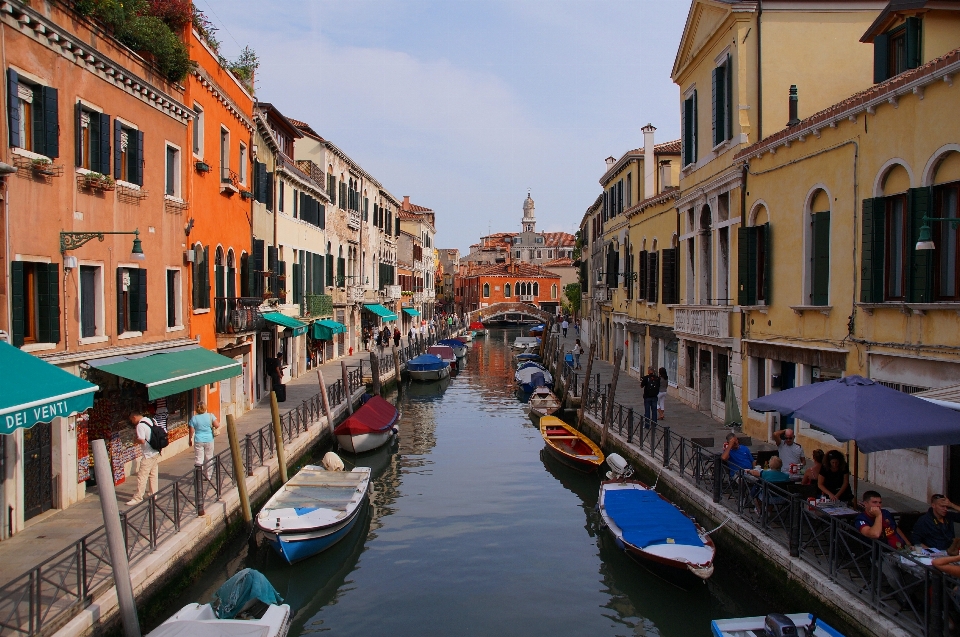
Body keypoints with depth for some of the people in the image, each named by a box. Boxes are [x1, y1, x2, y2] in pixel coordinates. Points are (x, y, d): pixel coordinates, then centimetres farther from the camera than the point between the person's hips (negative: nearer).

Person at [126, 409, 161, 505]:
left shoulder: (140, 425, -16)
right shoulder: (150, 421, 10)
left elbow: (142, 440, -24)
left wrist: (136, 440, -5)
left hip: (148, 455, -9)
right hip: (156, 452, 9)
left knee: (142, 476, -3)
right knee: (154, 475, 15)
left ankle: (138, 498, 1)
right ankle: (154, 494, 21)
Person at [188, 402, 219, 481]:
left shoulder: (194, 418, -5)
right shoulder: (210, 416, -5)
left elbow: (191, 431, -4)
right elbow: (217, 425, -14)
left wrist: (190, 440, 10)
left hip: (198, 441, -1)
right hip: (209, 440, 1)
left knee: (198, 460, 3)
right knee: (209, 459, 13)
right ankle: (209, 476, 21)